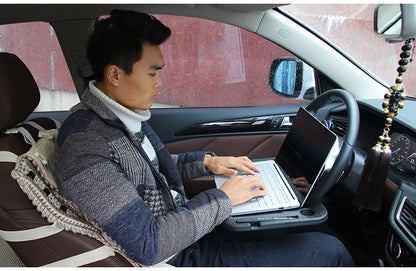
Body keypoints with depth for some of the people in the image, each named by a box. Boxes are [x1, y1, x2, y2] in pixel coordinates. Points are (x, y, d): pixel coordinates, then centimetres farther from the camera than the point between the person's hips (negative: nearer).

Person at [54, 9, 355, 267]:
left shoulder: (128, 113, 2)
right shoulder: (83, 145, -28)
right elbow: (147, 245, -29)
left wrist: (206, 162, 5)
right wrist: (222, 199, -21)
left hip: (188, 223, 9)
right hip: (180, 257, -9)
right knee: (327, 250, -7)